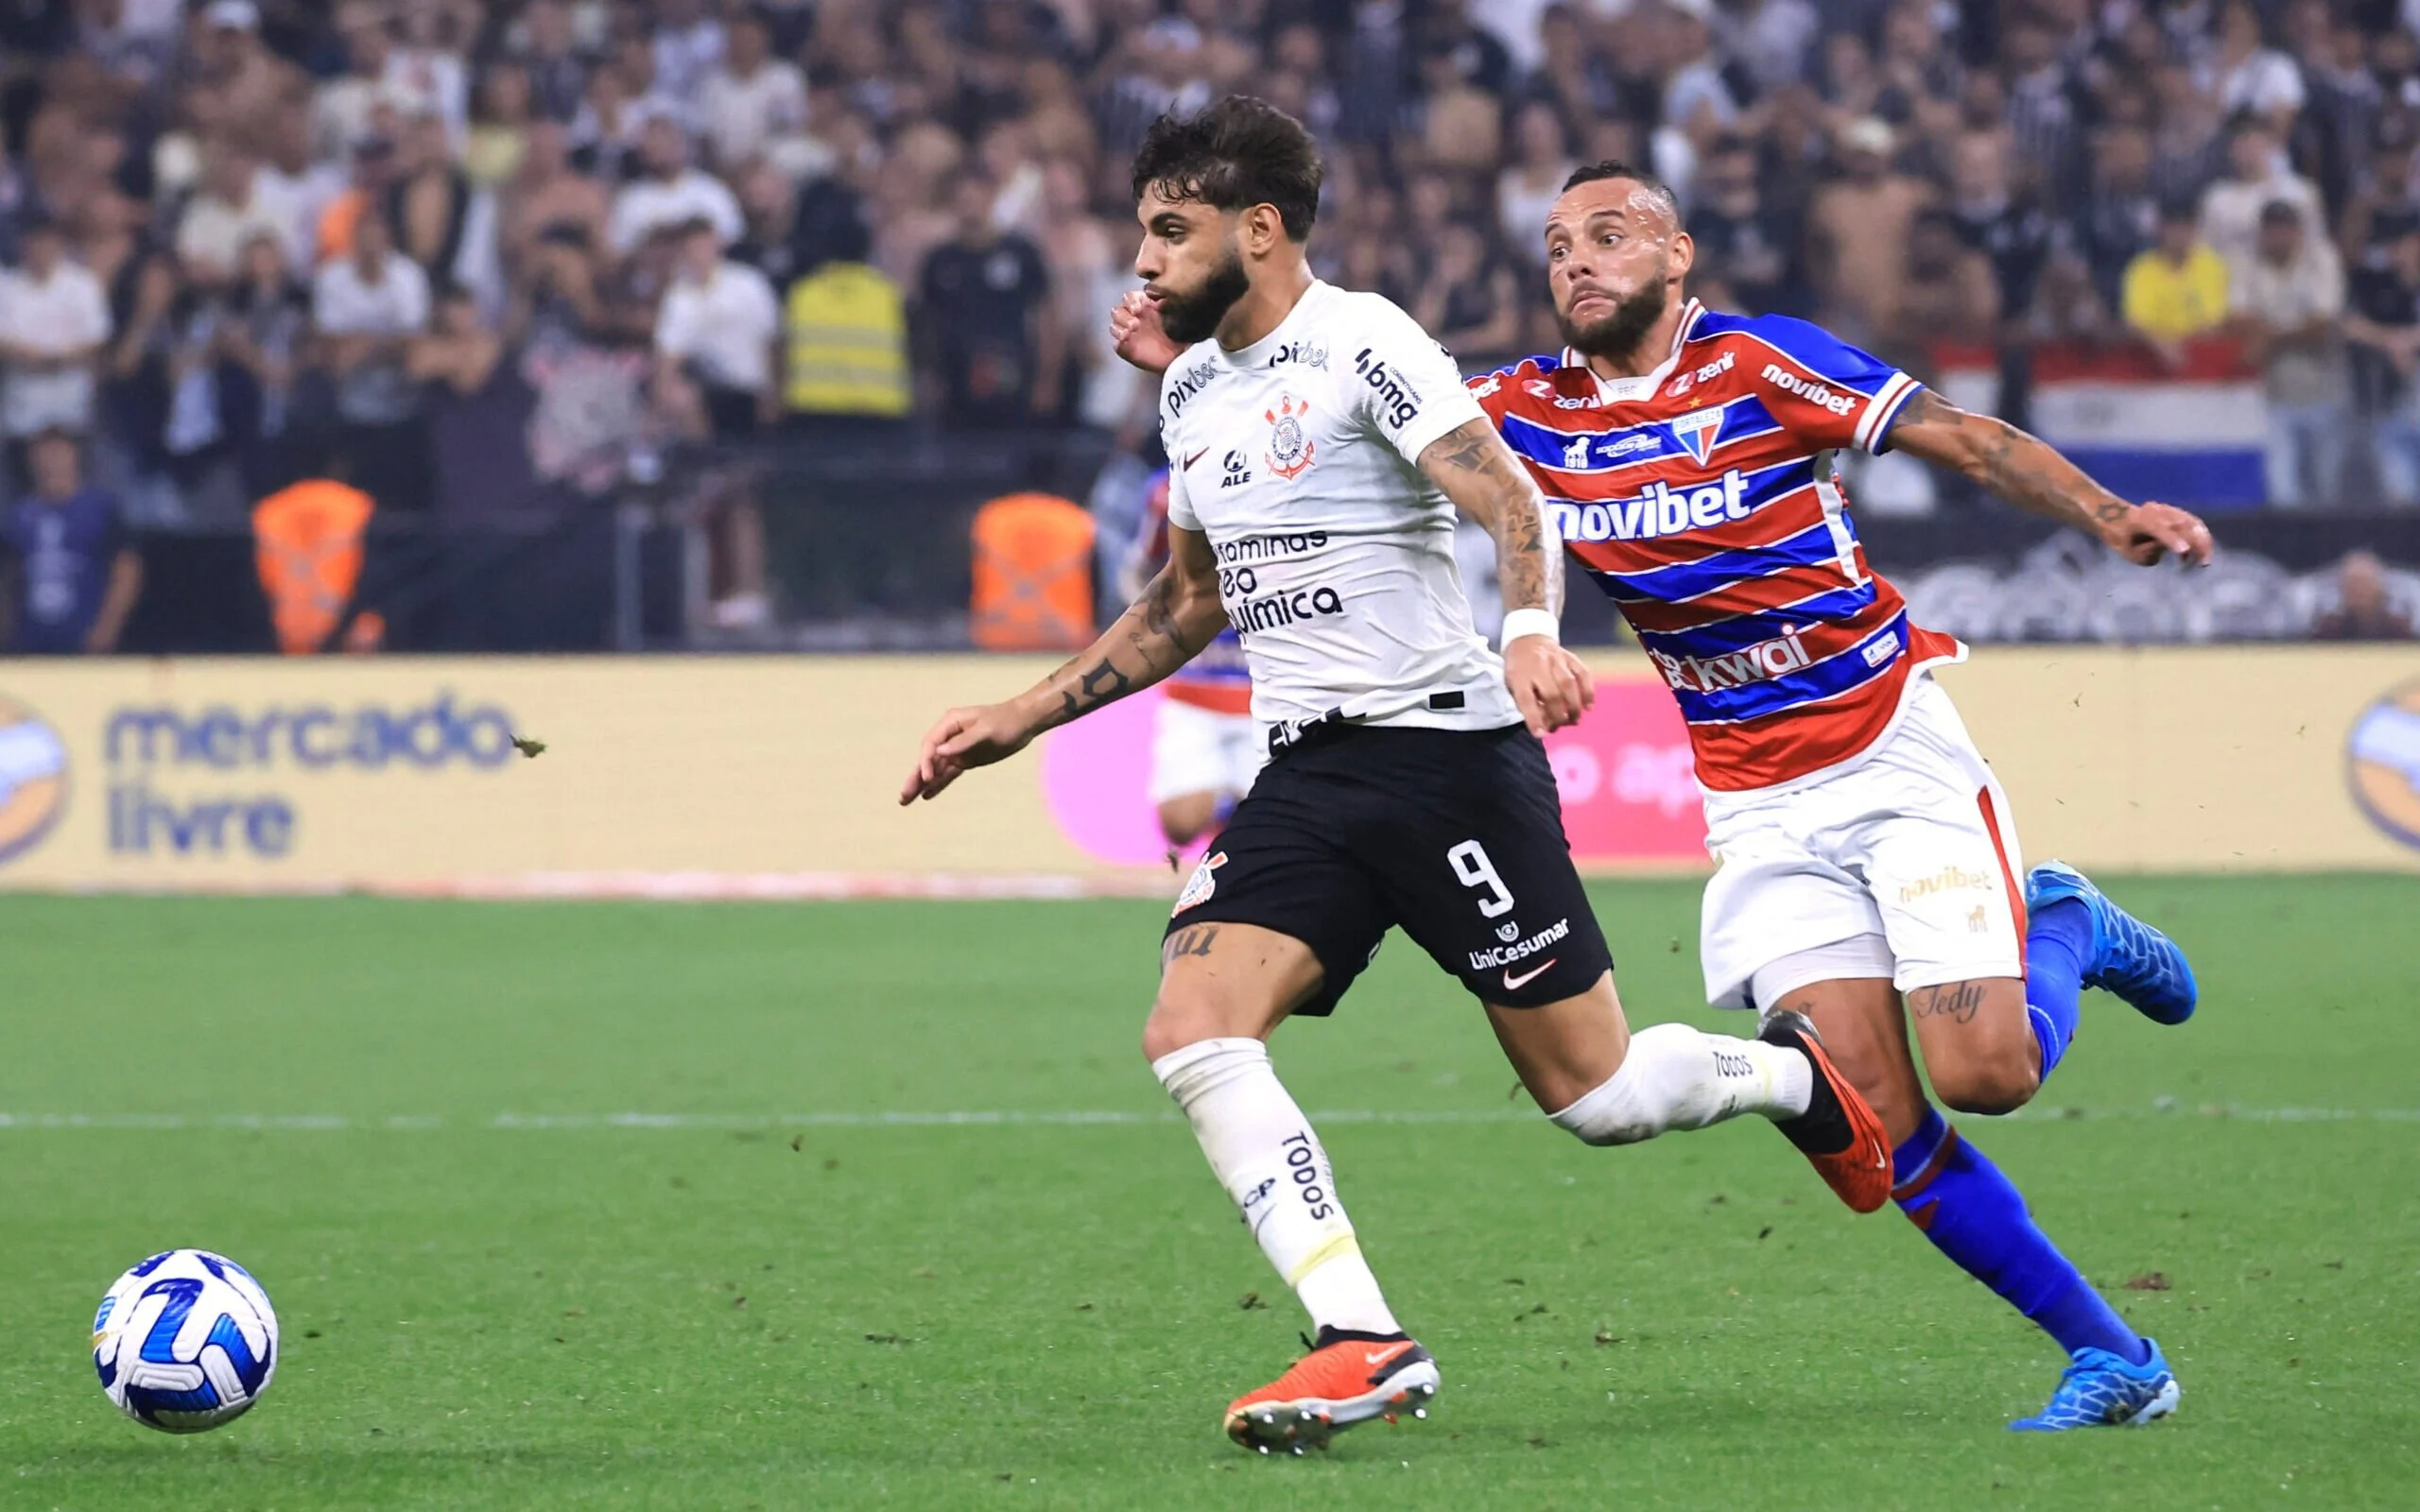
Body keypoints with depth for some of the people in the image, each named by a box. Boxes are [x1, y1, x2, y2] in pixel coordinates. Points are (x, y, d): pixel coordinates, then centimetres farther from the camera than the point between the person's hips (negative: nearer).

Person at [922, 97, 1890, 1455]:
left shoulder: (1361, 341, -10)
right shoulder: (1193, 389, 14)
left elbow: (1510, 501, -21)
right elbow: (1189, 604, 27)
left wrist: (1533, 630, -41)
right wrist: (1018, 722, 23)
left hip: (1448, 746, -7)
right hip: (1307, 772, 7)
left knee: (1594, 1093, -2)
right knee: (1191, 1035, -16)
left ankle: (1793, 1073, 31)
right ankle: (1365, 1343, -17)